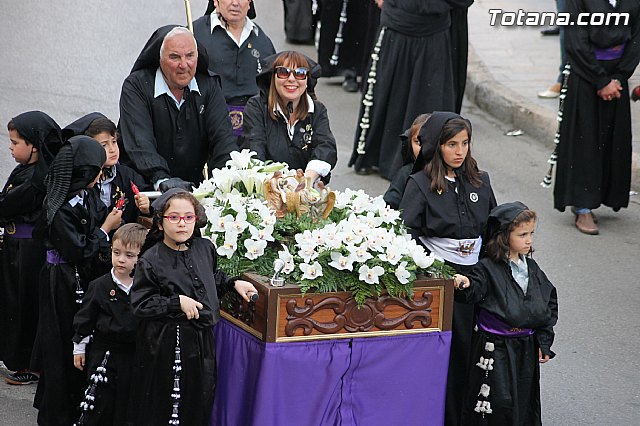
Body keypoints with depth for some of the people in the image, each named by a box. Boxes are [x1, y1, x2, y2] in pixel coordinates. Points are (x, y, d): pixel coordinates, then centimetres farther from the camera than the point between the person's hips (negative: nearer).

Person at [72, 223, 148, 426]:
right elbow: (84, 318, 1)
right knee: (100, 402, 1)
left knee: (128, 404, 9)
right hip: (103, 354, -2)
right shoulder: (99, 286, -5)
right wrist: (79, 348, 3)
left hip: (134, 354, 2)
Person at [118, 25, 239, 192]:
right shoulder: (135, 86, -6)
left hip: (195, 186, 2)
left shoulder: (209, 84, 6)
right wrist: (161, 179, -34)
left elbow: (222, 135, -3)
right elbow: (139, 143, -18)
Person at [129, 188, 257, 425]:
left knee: (201, 404, 15)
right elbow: (140, 304, -14)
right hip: (167, 344, -5)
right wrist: (177, 302, -19)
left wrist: (233, 284, 7)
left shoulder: (205, 248, 2)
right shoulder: (151, 260, -14)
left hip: (201, 339, 6)